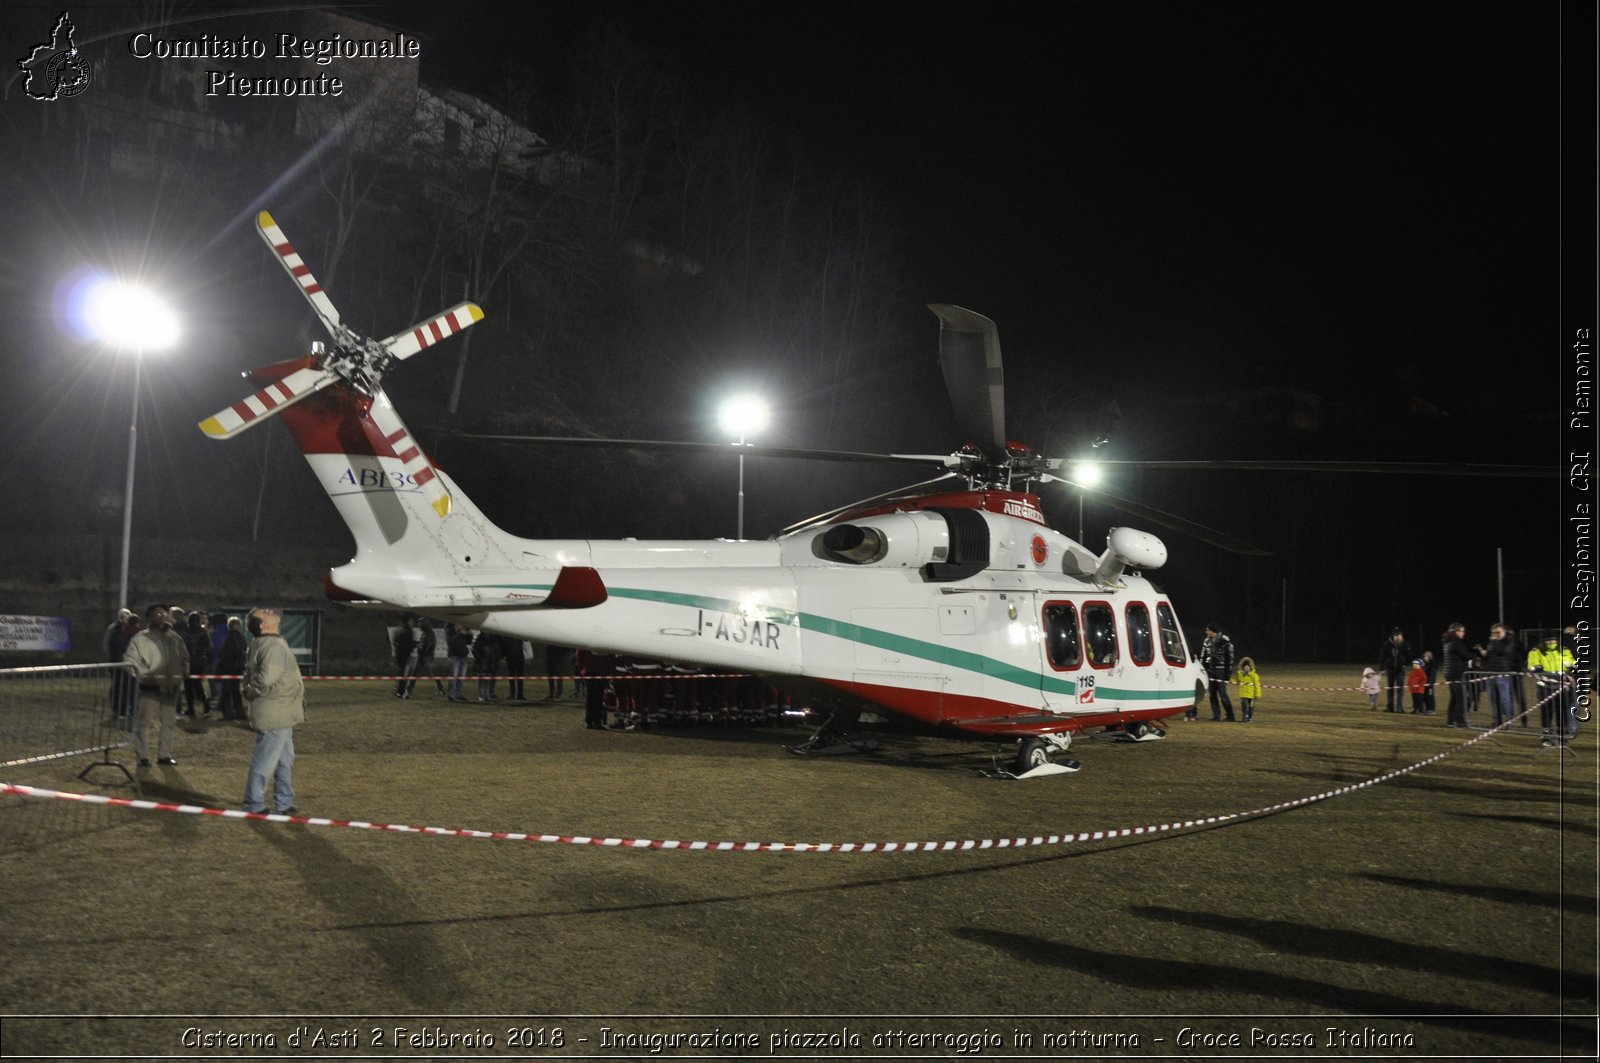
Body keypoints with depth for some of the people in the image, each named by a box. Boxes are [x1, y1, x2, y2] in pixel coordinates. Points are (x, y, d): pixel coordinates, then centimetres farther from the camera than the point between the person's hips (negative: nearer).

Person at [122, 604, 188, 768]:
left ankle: (165, 754, 21)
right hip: (150, 687, -5)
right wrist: (143, 673, -20)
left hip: (170, 687, 5)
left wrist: (184, 671, 7)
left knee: (169, 722, 10)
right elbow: (130, 659, -9)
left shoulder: (175, 638, 12)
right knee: (144, 722, -4)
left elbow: (184, 658, 22)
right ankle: (142, 756, 3)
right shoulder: (141, 638, -4)